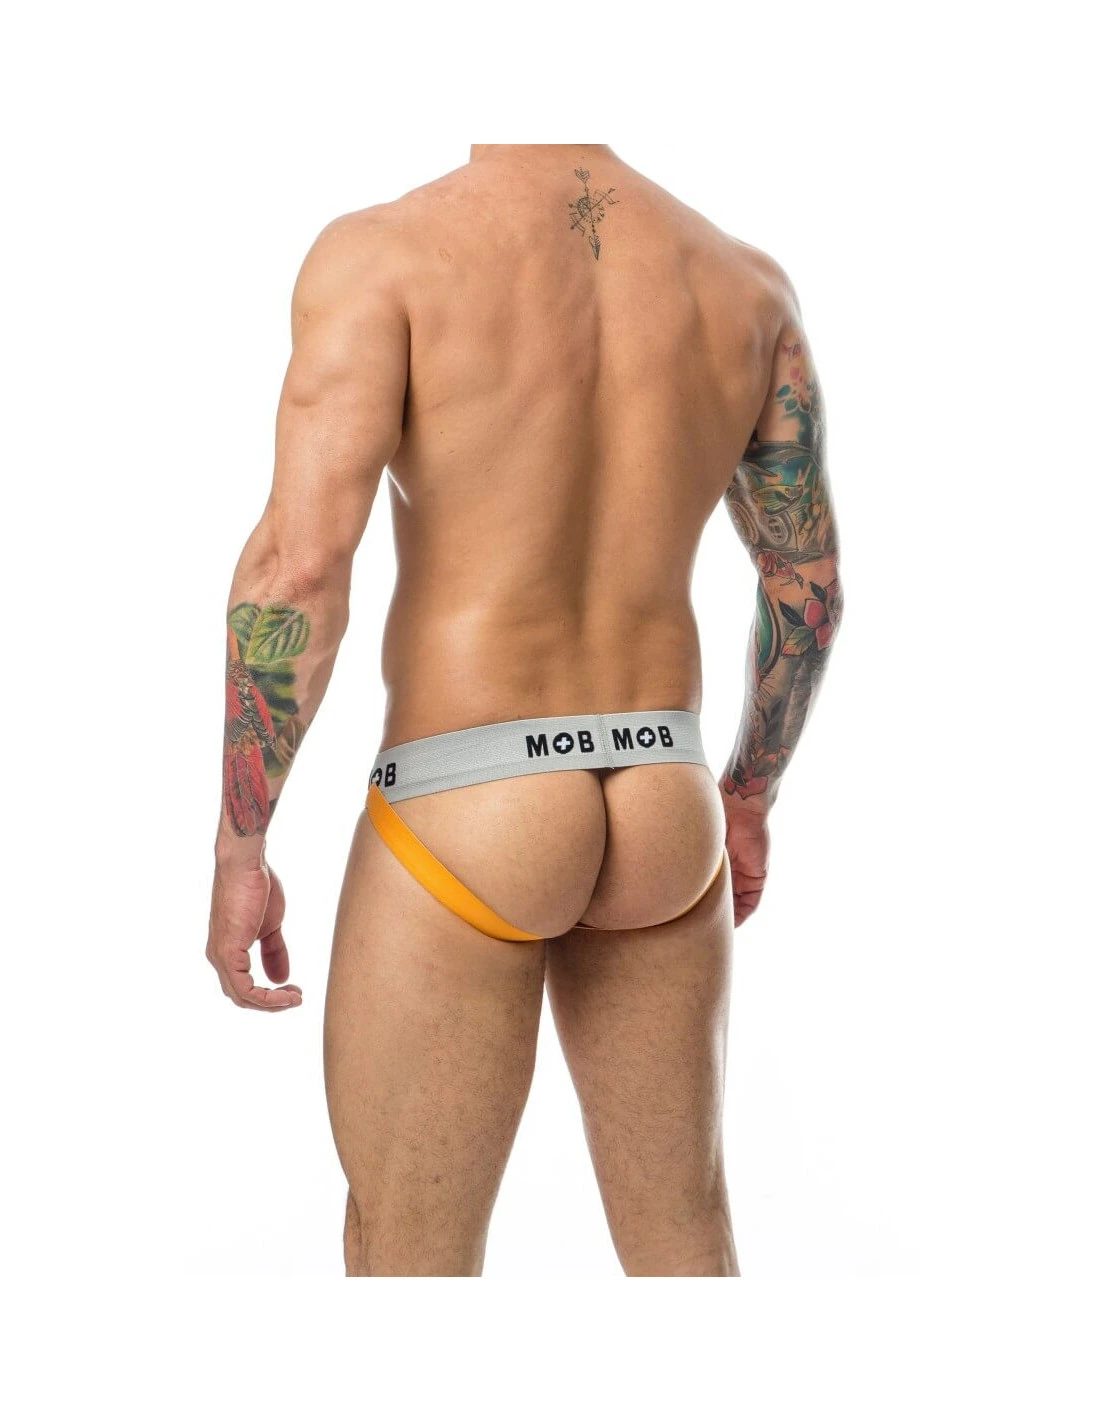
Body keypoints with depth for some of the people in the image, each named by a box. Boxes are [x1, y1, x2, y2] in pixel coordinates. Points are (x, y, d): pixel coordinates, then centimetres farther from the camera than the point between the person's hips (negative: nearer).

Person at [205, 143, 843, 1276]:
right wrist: (749, 799, 25)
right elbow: (810, 577, 11)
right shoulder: (743, 280, 5)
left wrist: (235, 854, -9)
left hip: (463, 816, -4)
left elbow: (299, 562, -19)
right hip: (664, 823, 5)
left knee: (406, 1264, 10)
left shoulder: (383, 252, -10)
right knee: (683, 1240, 20)